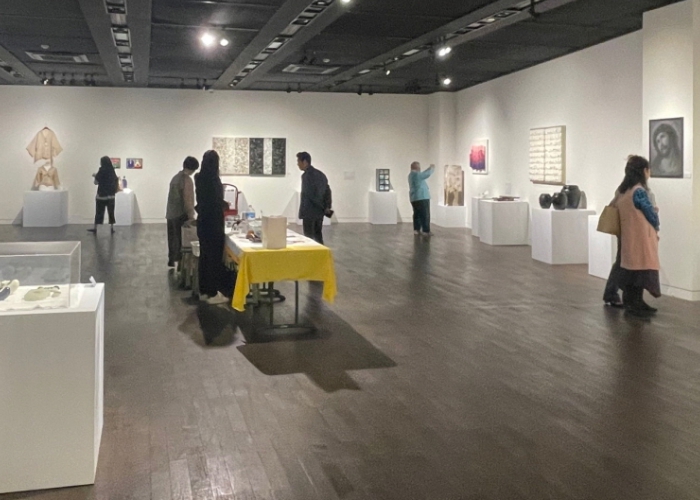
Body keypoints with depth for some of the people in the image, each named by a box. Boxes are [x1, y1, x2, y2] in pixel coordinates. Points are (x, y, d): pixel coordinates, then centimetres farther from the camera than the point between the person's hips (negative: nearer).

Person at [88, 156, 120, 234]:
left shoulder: (102, 170, -12)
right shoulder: (112, 171, 2)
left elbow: (96, 182, -8)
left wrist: (95, 176, 13)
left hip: (102, 194, -4)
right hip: (111, 195, 4)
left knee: (99, 211, 2)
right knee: (111, 211, 9)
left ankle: (95, 228, 7)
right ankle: (112, 228, 8)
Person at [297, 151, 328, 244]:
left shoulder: (306, 175, -13)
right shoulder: (320, 174, 12)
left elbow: (307, 194, -18)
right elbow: (326, 190, 12)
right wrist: (326, 207, 12)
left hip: (309, 212, -8)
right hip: (319, 212, 8)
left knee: (308, 237, -3)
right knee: (318, 236, 13)